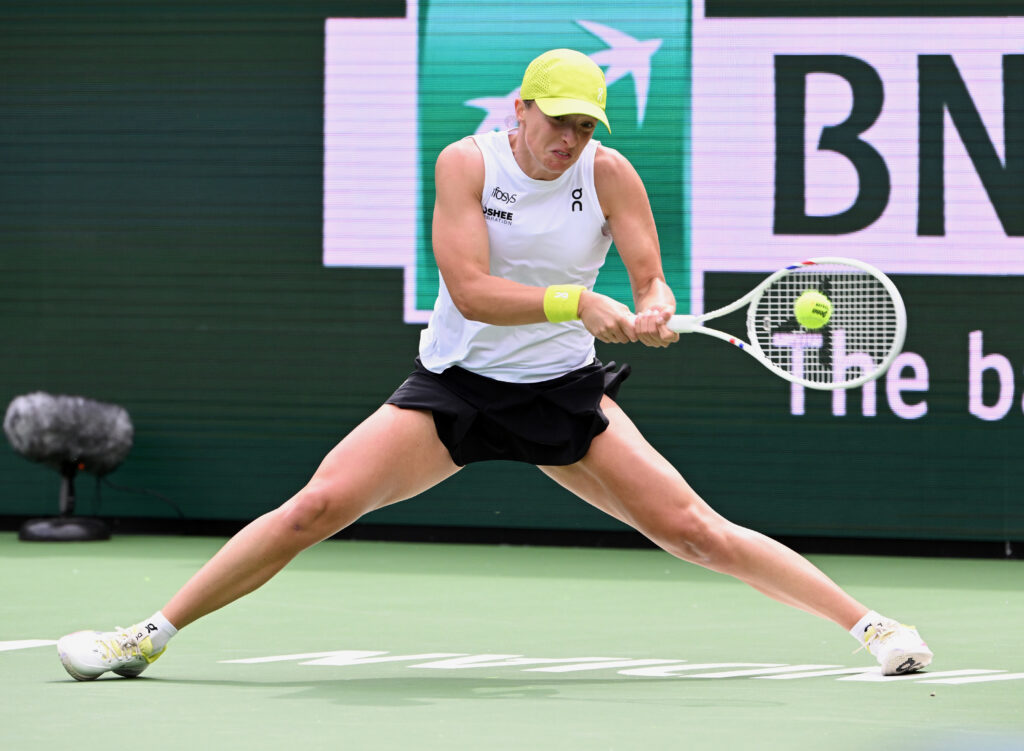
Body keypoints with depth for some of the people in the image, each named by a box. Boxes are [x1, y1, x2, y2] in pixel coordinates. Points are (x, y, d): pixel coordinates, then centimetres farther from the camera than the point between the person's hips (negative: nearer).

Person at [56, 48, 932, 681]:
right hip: (454, 385, -1)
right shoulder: (467, 162, -11)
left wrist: (653, 314, -30)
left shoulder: (610, 175, -7)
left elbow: (652, 282, -6)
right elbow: (471, 289, -20)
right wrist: (575, 303, -31)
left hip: (565, 393, 1)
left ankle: (868, 624, -2)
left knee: (692, 528, -10)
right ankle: (149, 636, -5)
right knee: (316, 507, -14)